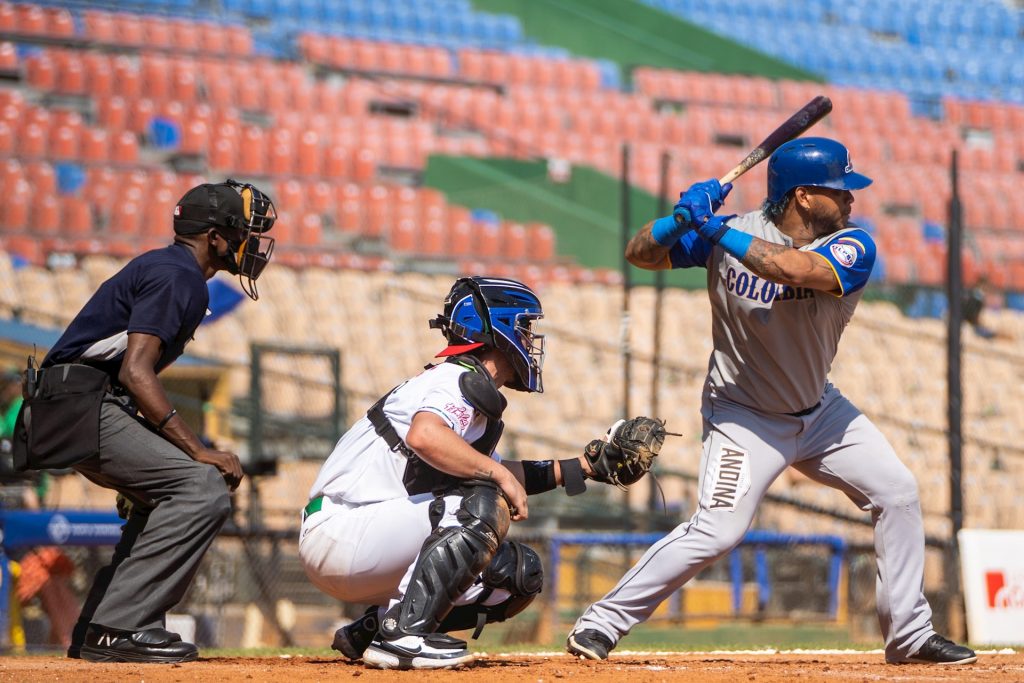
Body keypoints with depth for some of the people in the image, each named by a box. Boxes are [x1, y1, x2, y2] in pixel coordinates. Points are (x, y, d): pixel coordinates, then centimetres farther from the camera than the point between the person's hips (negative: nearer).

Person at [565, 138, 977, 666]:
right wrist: (682, 218, -29)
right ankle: (601, 623, -9)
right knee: (717, 530, -18)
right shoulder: (732, 233, -15)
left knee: (897, 492, 1)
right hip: (744, 415, -4)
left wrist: (716, 231, -35)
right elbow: (640, 254, -11)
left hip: (820, 408, 4)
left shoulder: (852, 247, -15)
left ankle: (908, 633, 14)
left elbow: (796, 269, -36)